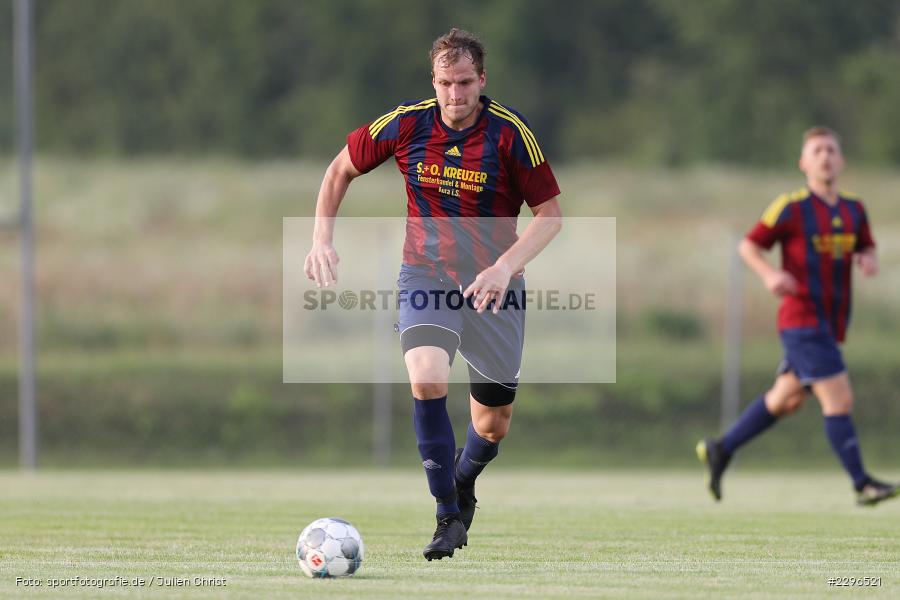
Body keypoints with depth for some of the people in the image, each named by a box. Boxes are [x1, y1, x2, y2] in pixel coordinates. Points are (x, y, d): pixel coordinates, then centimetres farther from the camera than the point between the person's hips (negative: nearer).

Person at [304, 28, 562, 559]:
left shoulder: (510, 132, -13)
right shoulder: (407, 125, -8)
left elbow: (550, 214, -8)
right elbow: (341, 169, 8)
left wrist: (505, 267, -23)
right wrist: (322, 240, -2)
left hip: (493, 288, 0)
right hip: (425, 276, 0)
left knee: (493, 425, 6)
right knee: (427, 379, -28)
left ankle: (463, 480, 42)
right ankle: (449, 516, -19)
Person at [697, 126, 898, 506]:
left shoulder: (853, 211, 9)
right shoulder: (791, 208, -8)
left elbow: (866, 248, 23)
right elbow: (748, 246, -2)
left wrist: (868, 260, -2)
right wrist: (769, 274, -21)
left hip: (830, 325, 8)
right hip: (802, 320, -8)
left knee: (786, 400, 16)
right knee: (839, 400, -12)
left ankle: (720, 450, 29)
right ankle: (862, 485, -10)